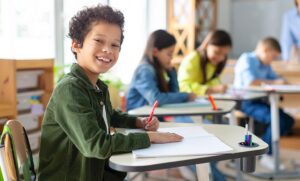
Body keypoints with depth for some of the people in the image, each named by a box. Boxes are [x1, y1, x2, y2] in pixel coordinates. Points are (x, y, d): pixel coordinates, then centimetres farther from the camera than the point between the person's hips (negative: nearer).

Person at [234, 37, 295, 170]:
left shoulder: (265, 65, 17)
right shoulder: (246, 59, -10)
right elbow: (250, 82, -24)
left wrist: (282, 81, -9)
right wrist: (274, 82, -18)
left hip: (259, 101, 9)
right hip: (246, 102, -9)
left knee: (288, 120, -1)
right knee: (277, 119, -25)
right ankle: (267, 156, -10)